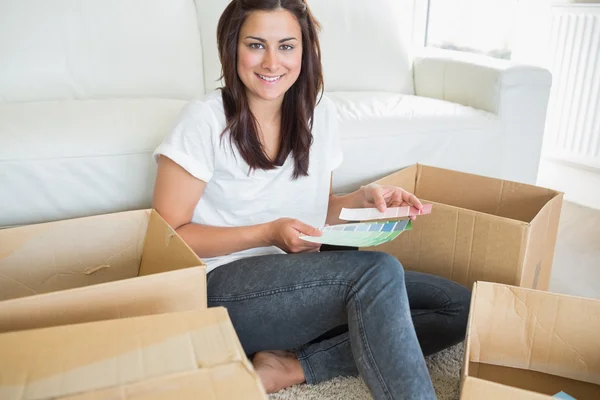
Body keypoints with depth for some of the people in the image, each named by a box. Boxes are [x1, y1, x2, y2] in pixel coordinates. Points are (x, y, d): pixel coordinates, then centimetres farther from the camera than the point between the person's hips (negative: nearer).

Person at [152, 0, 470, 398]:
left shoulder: (321, 113, 5)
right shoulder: (205, 120, -10)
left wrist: (361, 199, -6)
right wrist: (268, 234, -19)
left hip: (302, 279, 7)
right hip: (226, 288, -6)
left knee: (458, 306, -7)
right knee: (378, 270, -30)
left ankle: (293, 366, -15)